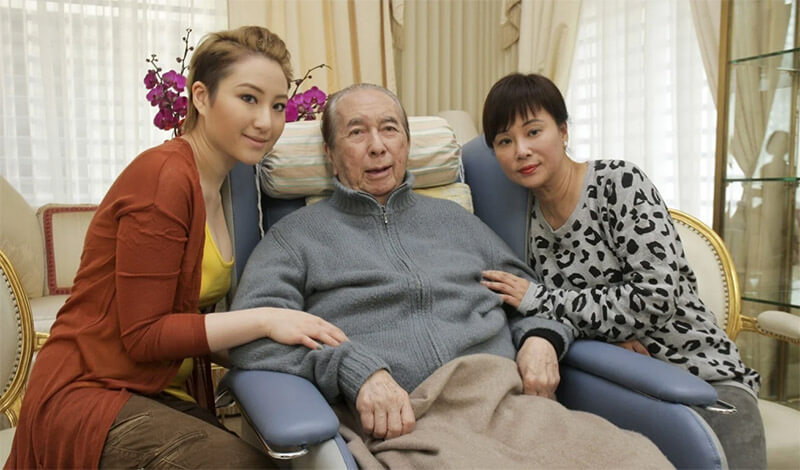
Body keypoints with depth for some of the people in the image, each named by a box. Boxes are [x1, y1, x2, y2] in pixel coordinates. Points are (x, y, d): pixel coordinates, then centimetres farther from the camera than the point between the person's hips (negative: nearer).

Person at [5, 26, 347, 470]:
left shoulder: (222, 186, 9)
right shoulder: (164, 176, -17)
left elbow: (194, 320, 9)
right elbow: (142, 335, -17)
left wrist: (270, 351, -3)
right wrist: (265, 320, -21)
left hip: (163, 396, 7)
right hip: (86, 395, -7)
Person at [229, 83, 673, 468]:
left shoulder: (454, 219, 27)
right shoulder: (297, 234, 13)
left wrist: (541, 337, 7)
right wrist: (355, 369, -16)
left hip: (506, 403, 5)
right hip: (397, 424, -4)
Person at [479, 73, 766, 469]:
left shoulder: (619, 181, -10)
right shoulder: (527, 222, 5)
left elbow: (660, 296, -19)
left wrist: (542, 301, -17)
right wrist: (606, 326, -13)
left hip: (697, 373, -3)